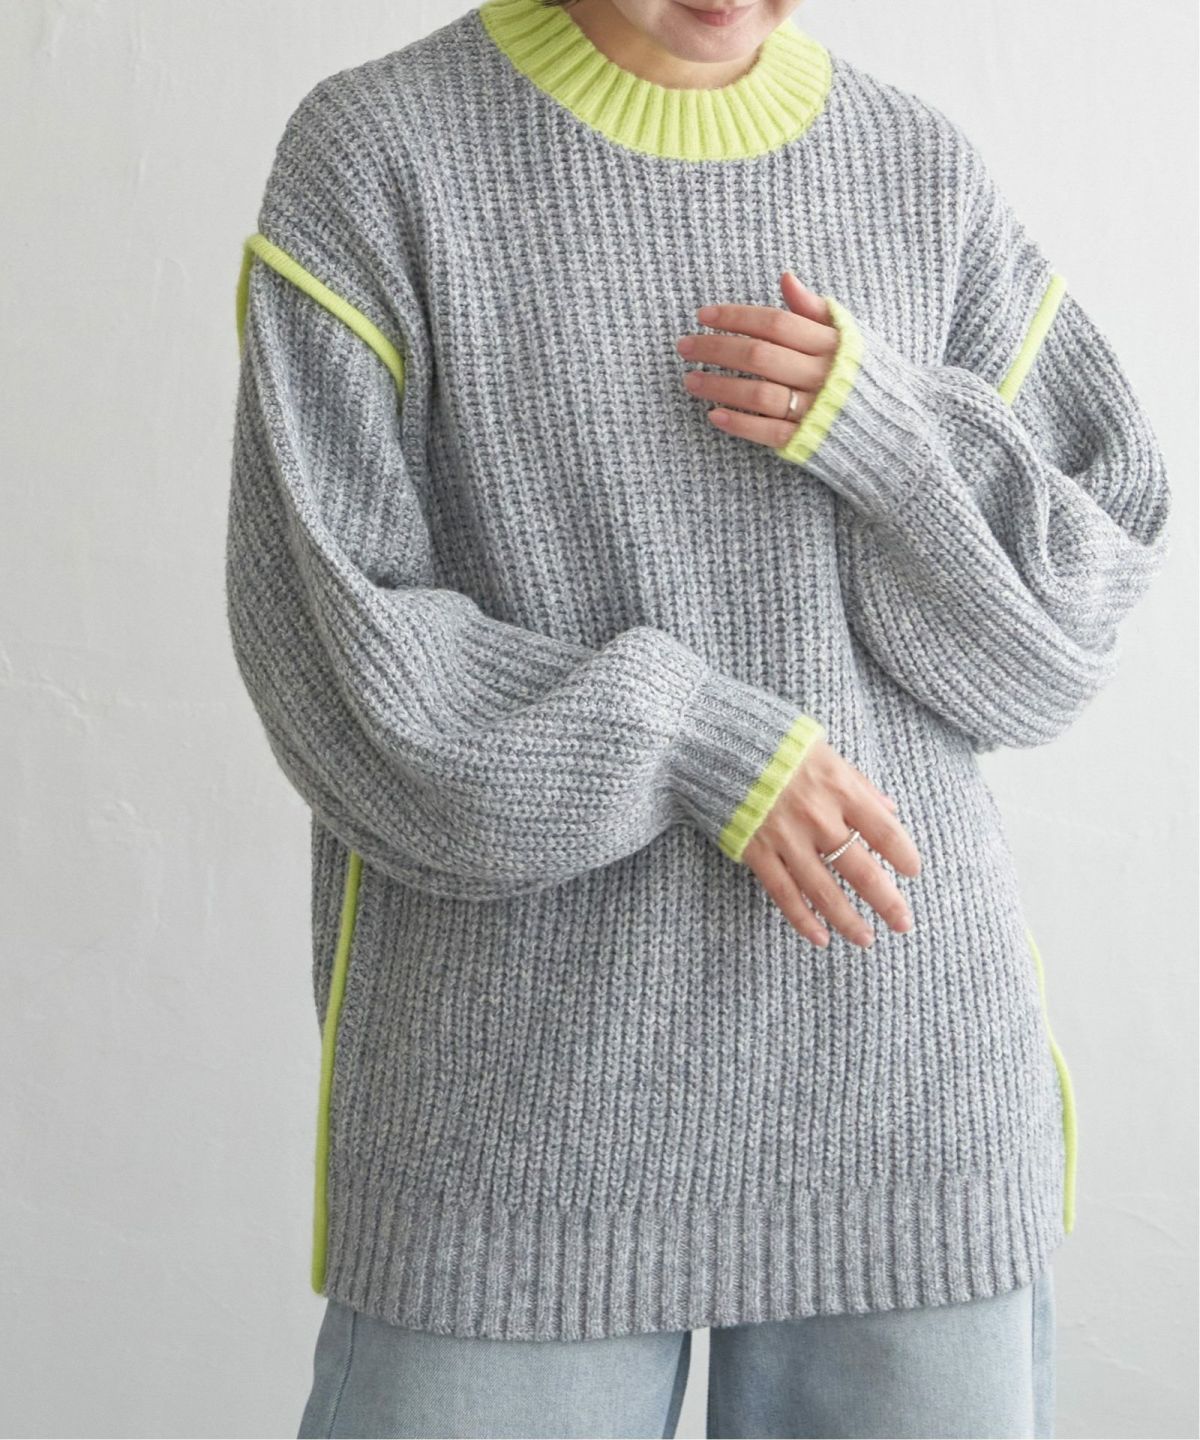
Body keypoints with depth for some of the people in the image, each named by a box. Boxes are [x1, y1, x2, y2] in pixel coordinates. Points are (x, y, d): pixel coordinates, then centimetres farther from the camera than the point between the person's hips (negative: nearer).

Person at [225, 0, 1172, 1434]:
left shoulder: (924, 176, 5)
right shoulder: (374, 152, -4)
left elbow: (1058, 624, 4)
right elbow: (329, 643, -9)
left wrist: (884, 435, -14)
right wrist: (700, 750, -17)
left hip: (899, 1048, 3)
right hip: (525, 1089, -2)